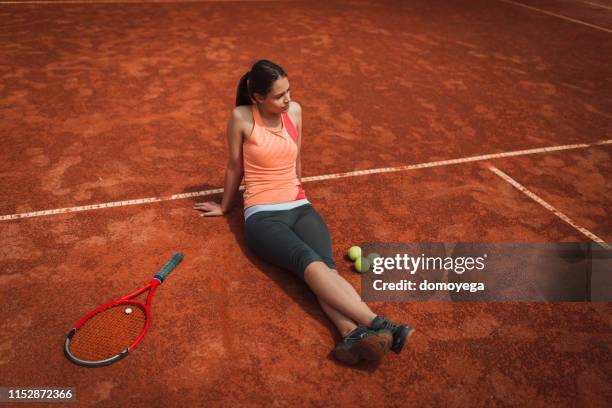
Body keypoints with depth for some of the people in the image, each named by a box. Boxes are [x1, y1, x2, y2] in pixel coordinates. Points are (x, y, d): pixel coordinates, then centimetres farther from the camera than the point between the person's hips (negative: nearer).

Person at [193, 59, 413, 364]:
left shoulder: (294, 110, 9)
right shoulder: (242, 118, -3)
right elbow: (235, 166, 9)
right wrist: (225, 206, 21)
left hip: (300, 207, 4)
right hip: (262, 215, -4)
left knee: (325, 264, -28)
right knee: (310, 261, -33)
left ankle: (352, 334, -49)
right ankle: (378, 325, -46)